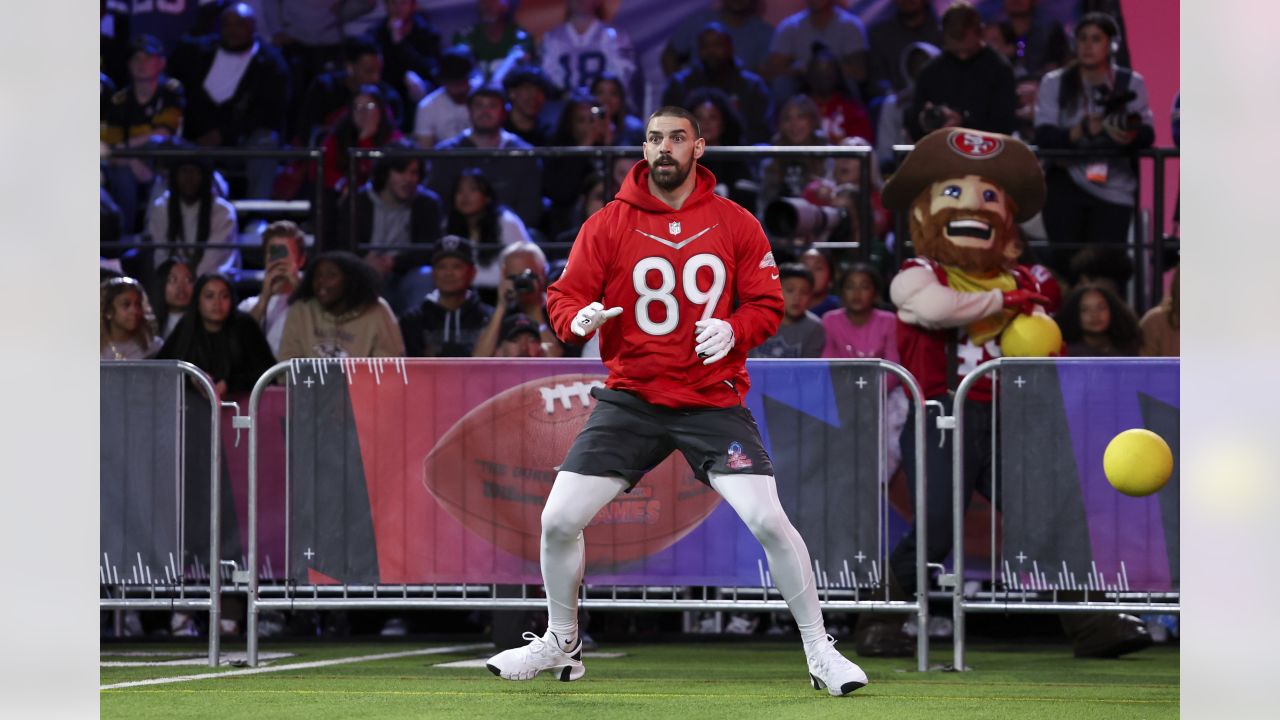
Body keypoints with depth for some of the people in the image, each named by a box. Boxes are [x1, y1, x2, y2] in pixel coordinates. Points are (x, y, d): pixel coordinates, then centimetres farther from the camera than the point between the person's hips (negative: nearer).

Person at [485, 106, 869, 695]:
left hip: (714, 399, -1)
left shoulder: (735, 225, 1)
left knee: (768, 520, -16)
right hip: (631, 399, 1)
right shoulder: (608, 225, 1)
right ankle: (561, 644, 21)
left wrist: (734, 330, -18)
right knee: (559, 520, -4)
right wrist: (577, 318, -24)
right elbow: (564, 295, -1)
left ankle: (820, 651, 0)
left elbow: (768, 303, 3)